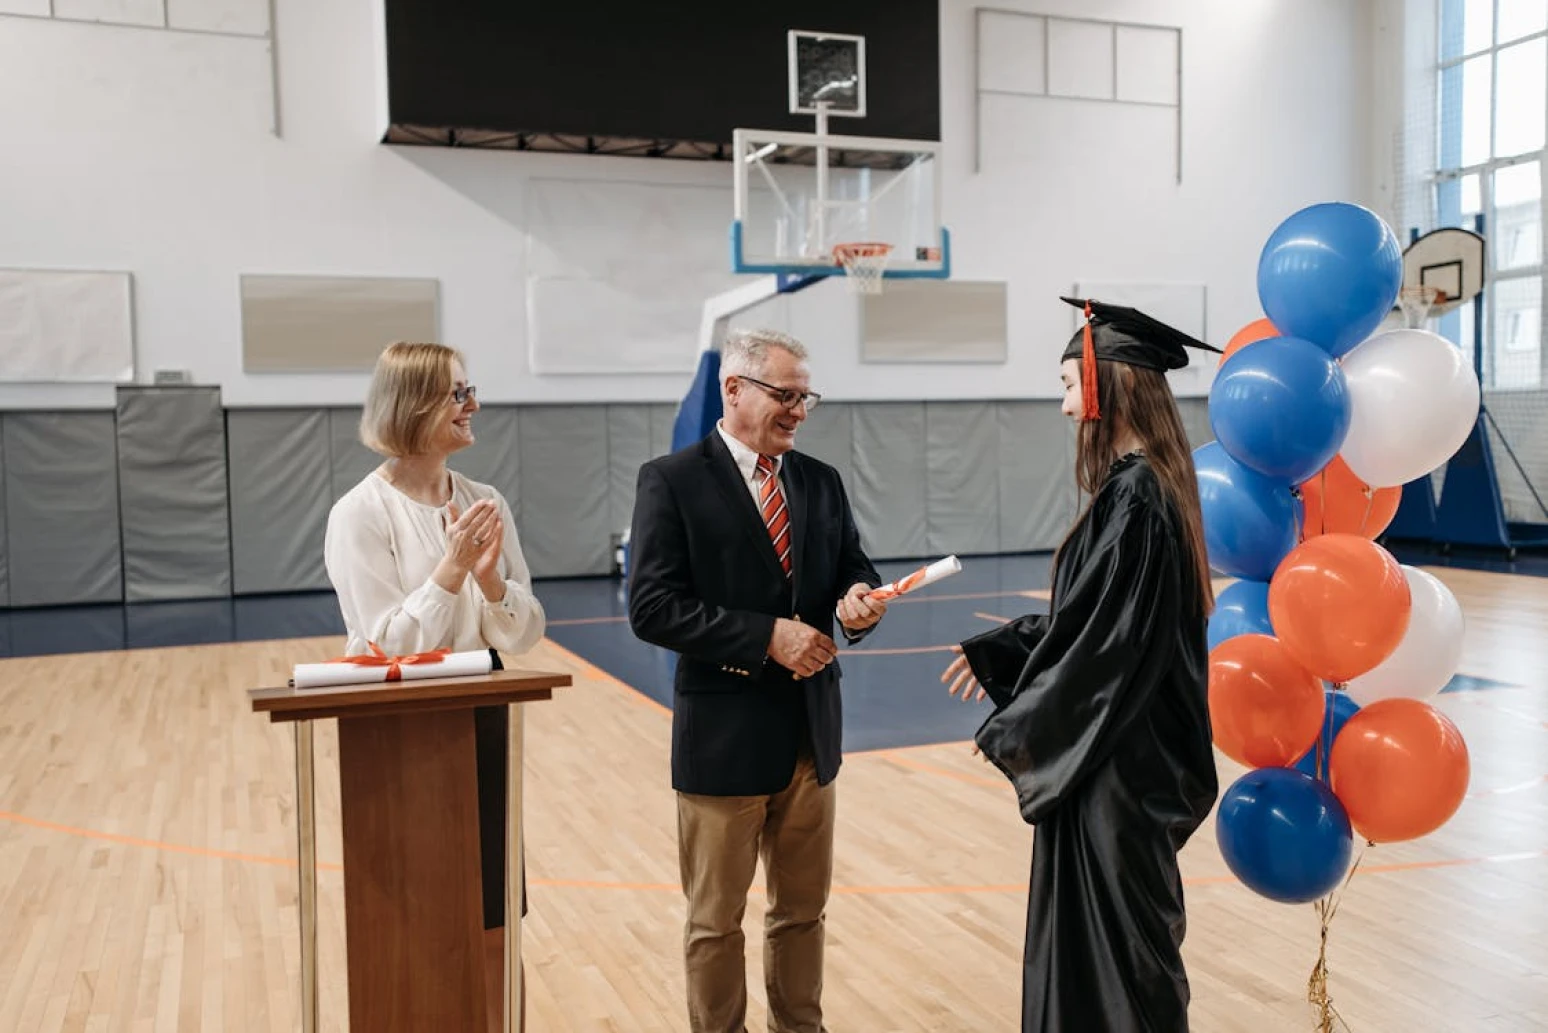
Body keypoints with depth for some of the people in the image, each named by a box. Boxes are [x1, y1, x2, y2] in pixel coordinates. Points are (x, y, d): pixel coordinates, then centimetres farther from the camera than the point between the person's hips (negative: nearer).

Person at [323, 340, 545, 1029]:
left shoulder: (484, 504, 1)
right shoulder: (360, 514, -13)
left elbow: (524, 636, 0)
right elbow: (389, 646, -18)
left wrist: (492, 580, -17)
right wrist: (451, 569, -23)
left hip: (481, 721, 5)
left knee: (492, 919, 14)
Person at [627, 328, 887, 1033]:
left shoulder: (821, 482, 7)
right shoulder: (672, 481, -10)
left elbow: (855, 573, 10)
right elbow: (652, 608, -17)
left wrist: (860, 600, -15)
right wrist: (767, 636, -22)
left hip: (811, 733, 6)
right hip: (725, 735, -5)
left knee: (803, 909, 19)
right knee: (715, 920, 11)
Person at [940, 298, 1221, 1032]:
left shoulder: (1132, 496, -23)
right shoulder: (1146, 483, 7)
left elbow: (1100, 644, -23)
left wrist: (1015, 731, -12)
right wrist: (997, 652, 16)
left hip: (1116, 756, -10)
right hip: (1128, 746, 10)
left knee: (1116, 941, 6)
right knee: (1117, 934, 21)